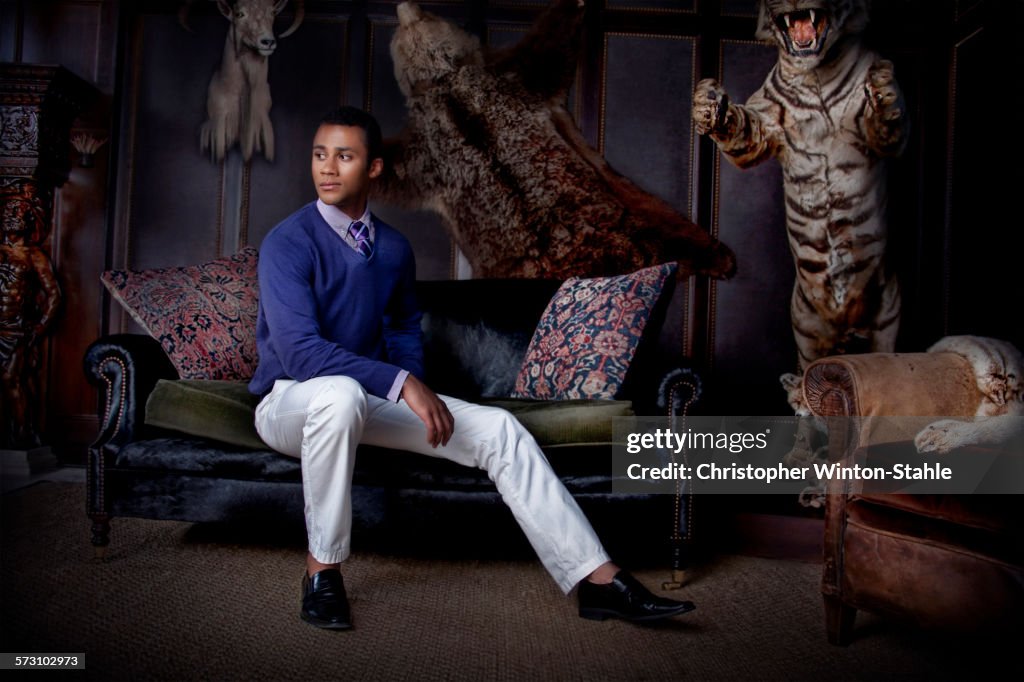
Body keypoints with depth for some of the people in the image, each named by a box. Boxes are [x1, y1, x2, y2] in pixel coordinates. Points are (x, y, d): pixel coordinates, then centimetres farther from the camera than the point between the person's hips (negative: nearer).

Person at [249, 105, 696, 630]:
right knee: (341, 392, -42)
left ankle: (598, 581, -12)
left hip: (367, 399, 5)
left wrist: (416, 388, -2)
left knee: (497, 430, -13)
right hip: (290, 402, -5)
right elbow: (299, 351, -28)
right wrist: (402, 384, -35)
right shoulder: (288, 243, -16)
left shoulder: (394, 248, 3)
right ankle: (321, 570, -22)